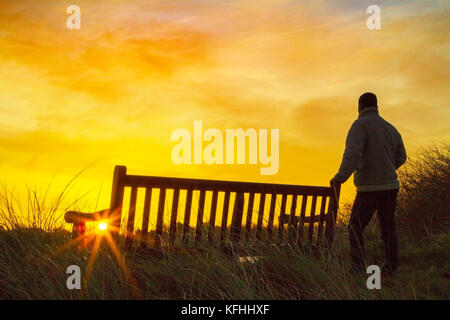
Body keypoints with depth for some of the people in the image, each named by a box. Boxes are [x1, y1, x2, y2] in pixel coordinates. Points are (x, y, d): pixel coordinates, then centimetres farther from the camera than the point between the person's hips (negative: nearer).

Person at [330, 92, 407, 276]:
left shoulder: (360, 125, -11)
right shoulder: (390, 128, 10)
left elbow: (353, 155, -24)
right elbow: (401, 158, 20)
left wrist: (339, 178, -16)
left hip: (369, 188, -6)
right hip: (391, 186, 6)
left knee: (355, 228, 4)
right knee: (388, 228, 16)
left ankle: (358, 269, -4)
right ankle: (391, 269, 23)